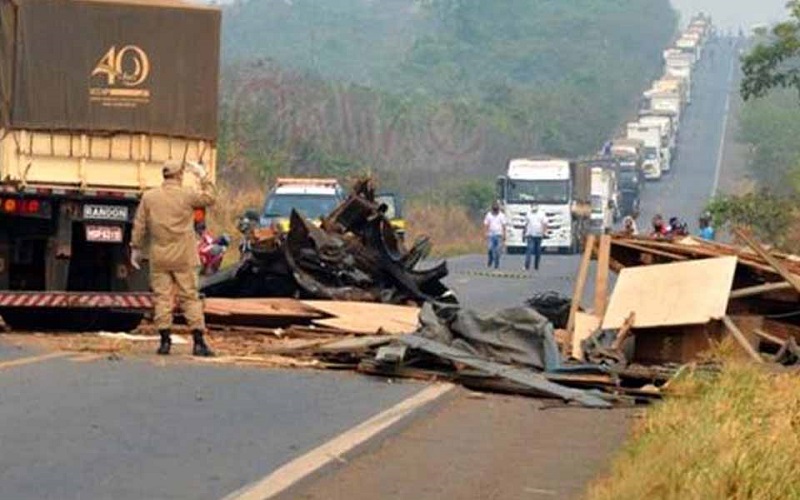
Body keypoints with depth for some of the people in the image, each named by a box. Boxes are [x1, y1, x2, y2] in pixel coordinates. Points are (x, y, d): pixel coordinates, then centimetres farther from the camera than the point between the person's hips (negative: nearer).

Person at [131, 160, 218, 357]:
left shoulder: (149, 197, 0)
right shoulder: (187, 195, -7)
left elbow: (139, 225, 5)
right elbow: (210, 198, 7)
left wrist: (136, 248, 14)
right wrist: (203, 176, 14)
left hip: (159, 257, 2)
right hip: (183, 258, -2)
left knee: (162, 297, 6)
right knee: (190, 298, 2)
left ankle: (165, 341, 3)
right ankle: (198, 341, -1)